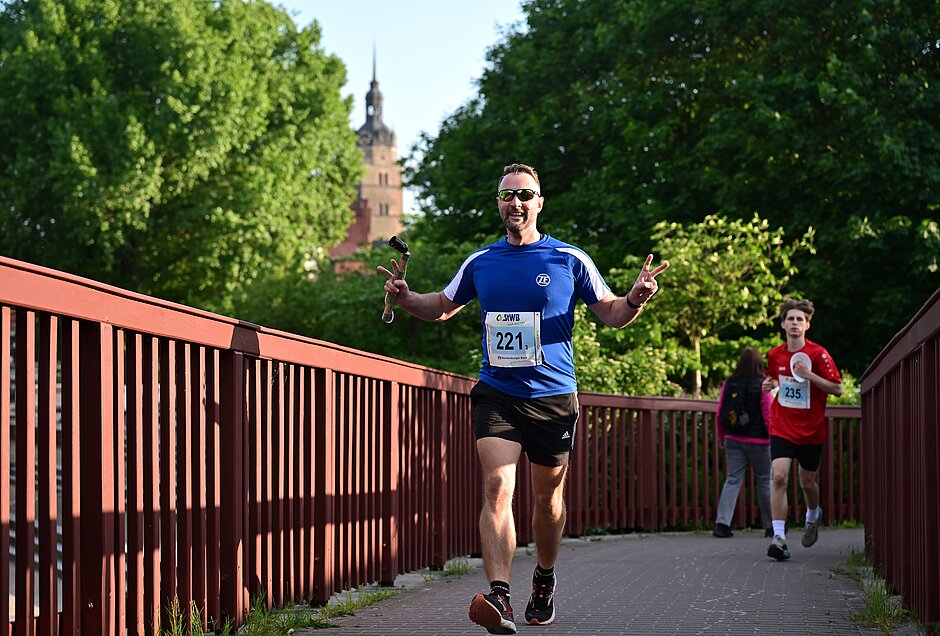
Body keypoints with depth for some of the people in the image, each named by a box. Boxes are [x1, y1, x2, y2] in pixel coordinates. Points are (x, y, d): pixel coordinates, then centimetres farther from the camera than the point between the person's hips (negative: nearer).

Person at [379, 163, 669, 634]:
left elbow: (610, 313, 7)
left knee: (547, 498, 11)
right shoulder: (480, 263, 8)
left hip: (553, 396, 0)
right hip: (495, 395, 1)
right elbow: (443, 306, 23)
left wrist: (635, 300, -15)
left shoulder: (569, 260, 0)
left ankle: (544, 582, 36)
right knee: (497, 487, -18)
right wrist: (406, 298, 3)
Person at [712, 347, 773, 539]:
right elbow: (768, 416, -10)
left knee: (732, 480, 3)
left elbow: (719, 415, 6)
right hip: (757, 440, -3)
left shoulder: (728, 384, 2)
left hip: (733, 439, 3)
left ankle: (722, 523, -10)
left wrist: (722, 438, 18)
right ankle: (771, 525, 15)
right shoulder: (762, 386, -9)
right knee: (765, 480, 9)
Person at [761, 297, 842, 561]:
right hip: (782, 428, 1)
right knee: (779, 477, -18)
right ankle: (779, 537, -19)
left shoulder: (818, 354, -10)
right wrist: (771, 383, -2)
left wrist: (809, 375, -22)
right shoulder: (775, 354, 1)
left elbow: (837, 389, -10)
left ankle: (813, 516, 47)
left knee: (807, 482, 12)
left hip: (811, 430, -1)